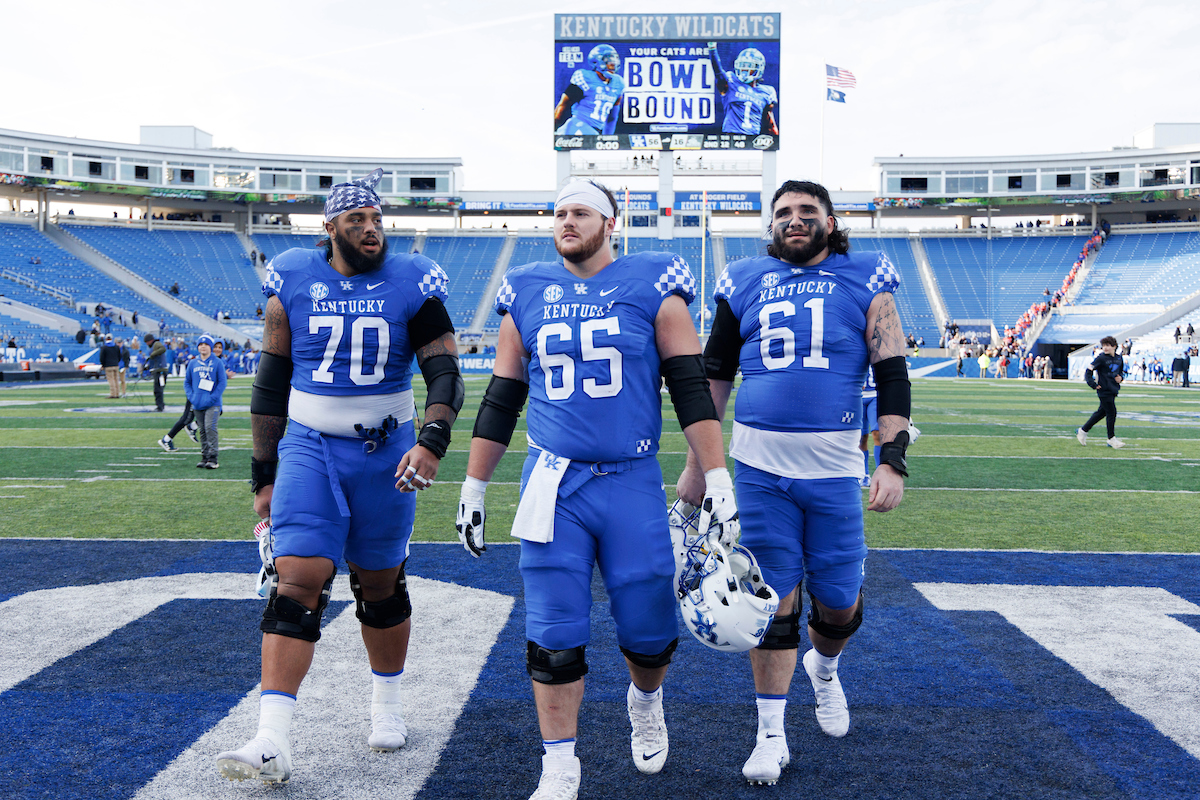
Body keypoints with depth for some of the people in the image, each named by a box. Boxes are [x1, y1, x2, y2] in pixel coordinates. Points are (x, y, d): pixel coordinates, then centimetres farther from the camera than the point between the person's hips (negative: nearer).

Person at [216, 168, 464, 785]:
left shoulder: (411, 285, -3)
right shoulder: (293, 284, 1)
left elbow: (444, 374, -5)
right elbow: (271, 385, 7)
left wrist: (431, 441, -23)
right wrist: (263, 473, 8)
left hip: (385, 453, 0)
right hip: (308, 449, 0)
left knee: (380, 585, 11)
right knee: (296, 582, -11)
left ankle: (387, 705, 33)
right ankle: (272, 743, -11)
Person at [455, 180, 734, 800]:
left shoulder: (652, 288, 1)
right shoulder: (527, 295, 9)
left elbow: (691, 389, -1)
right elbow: (500, 400, 13)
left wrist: (717, 480, -6)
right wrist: (473, 487, 12)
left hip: (632, 482, -1)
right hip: (552, 486, 2)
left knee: (649, 626, 6)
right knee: (553, 637, 2)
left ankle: (645, 700, 40)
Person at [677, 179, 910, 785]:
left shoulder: (863, 280, 5)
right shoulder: (746, 283, 9)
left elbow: (892, 376, 1)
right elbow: (713, 375, 15)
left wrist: (893, 461, -9)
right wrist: (696, 461, 13)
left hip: (833, 467, -1)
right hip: (759, 466, 1)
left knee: (839, 603, 7)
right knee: (773, 601, 4)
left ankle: (824, 668, 42)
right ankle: (770, 735, 18)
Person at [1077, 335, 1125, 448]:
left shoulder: (1119, 358, 10)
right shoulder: (1101, 358, -11)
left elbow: (1121, 370, 27)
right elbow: (1088, 370, -10)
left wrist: (1120, 377, 5)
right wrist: (1093, 384, -19)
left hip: (1113, 390, 7)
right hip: (1104, 391, -7)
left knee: (1101, 412, 13)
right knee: (1111, 413, -5)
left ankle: (1082, 431, 25)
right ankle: (1112, 439, 6)